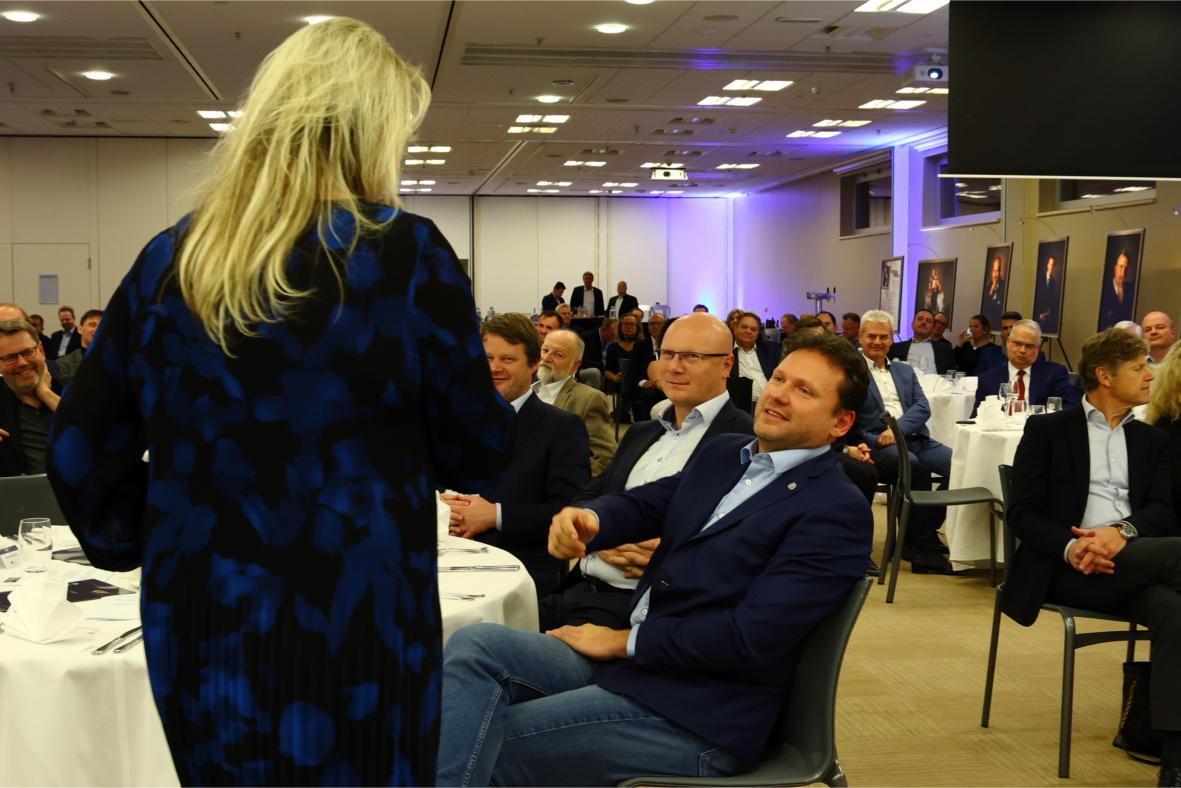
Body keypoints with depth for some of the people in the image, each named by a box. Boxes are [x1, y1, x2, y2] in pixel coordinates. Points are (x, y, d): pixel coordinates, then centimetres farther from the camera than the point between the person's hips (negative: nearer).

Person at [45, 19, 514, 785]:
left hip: (201, 628, 4)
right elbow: (478, 452, -5)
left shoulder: (169, 260, 1)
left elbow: (80, 451, 5)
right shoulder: (406, 254, -12)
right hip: (355, 629, -4)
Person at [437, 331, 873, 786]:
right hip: (631, 660, 7)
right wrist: (587, 519, -12)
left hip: (697, 718, -7)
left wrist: (626, 640, -11)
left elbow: (752, 638, -19)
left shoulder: (839, 512, -11)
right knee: (474, 645, -15)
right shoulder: (723, 454, 15)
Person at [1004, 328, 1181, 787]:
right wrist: (1071, 546, -19)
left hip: (1130, 564, 4)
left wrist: (1123, 531, -16)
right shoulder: (1047, 430, 11)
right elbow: (1023, 512, 1)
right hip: (1069, 567, -3)